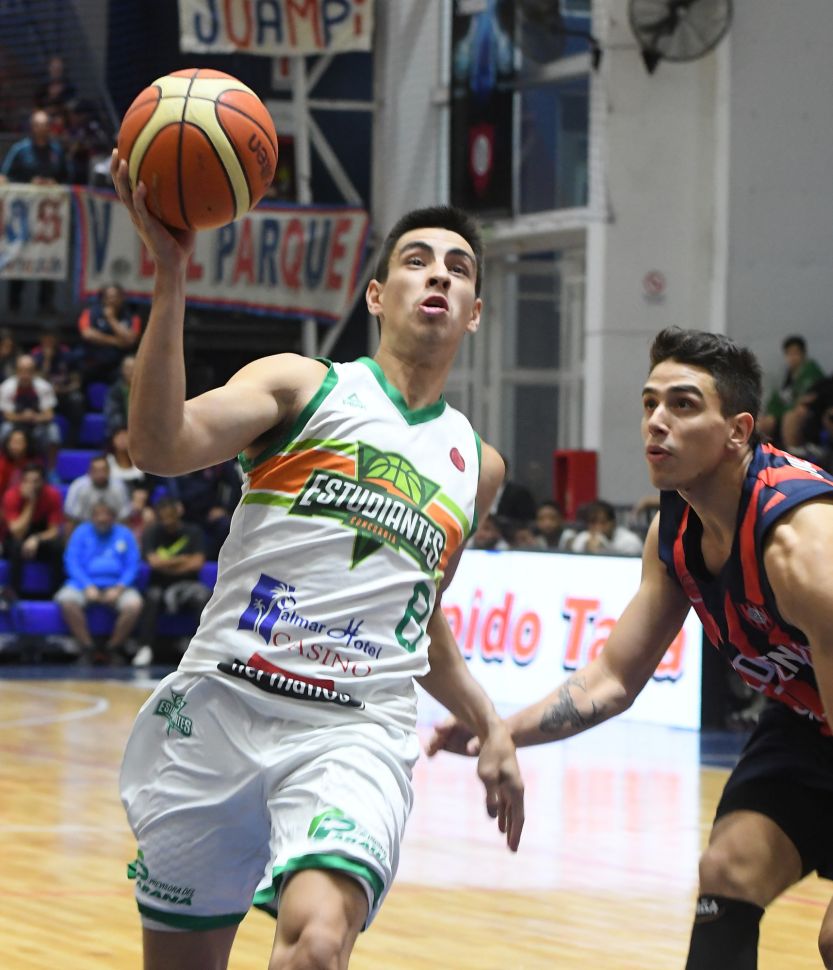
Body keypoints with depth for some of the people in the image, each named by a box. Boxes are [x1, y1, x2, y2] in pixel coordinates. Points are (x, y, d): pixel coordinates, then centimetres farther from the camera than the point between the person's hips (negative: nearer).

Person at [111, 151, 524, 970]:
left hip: (355, 734, 2)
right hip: (221, 707, -1)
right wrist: (170, 278, -24)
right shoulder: (301, 385, 4)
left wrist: (488, 726, 26)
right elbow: (159, 447, -16)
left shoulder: (476, 466, 18)